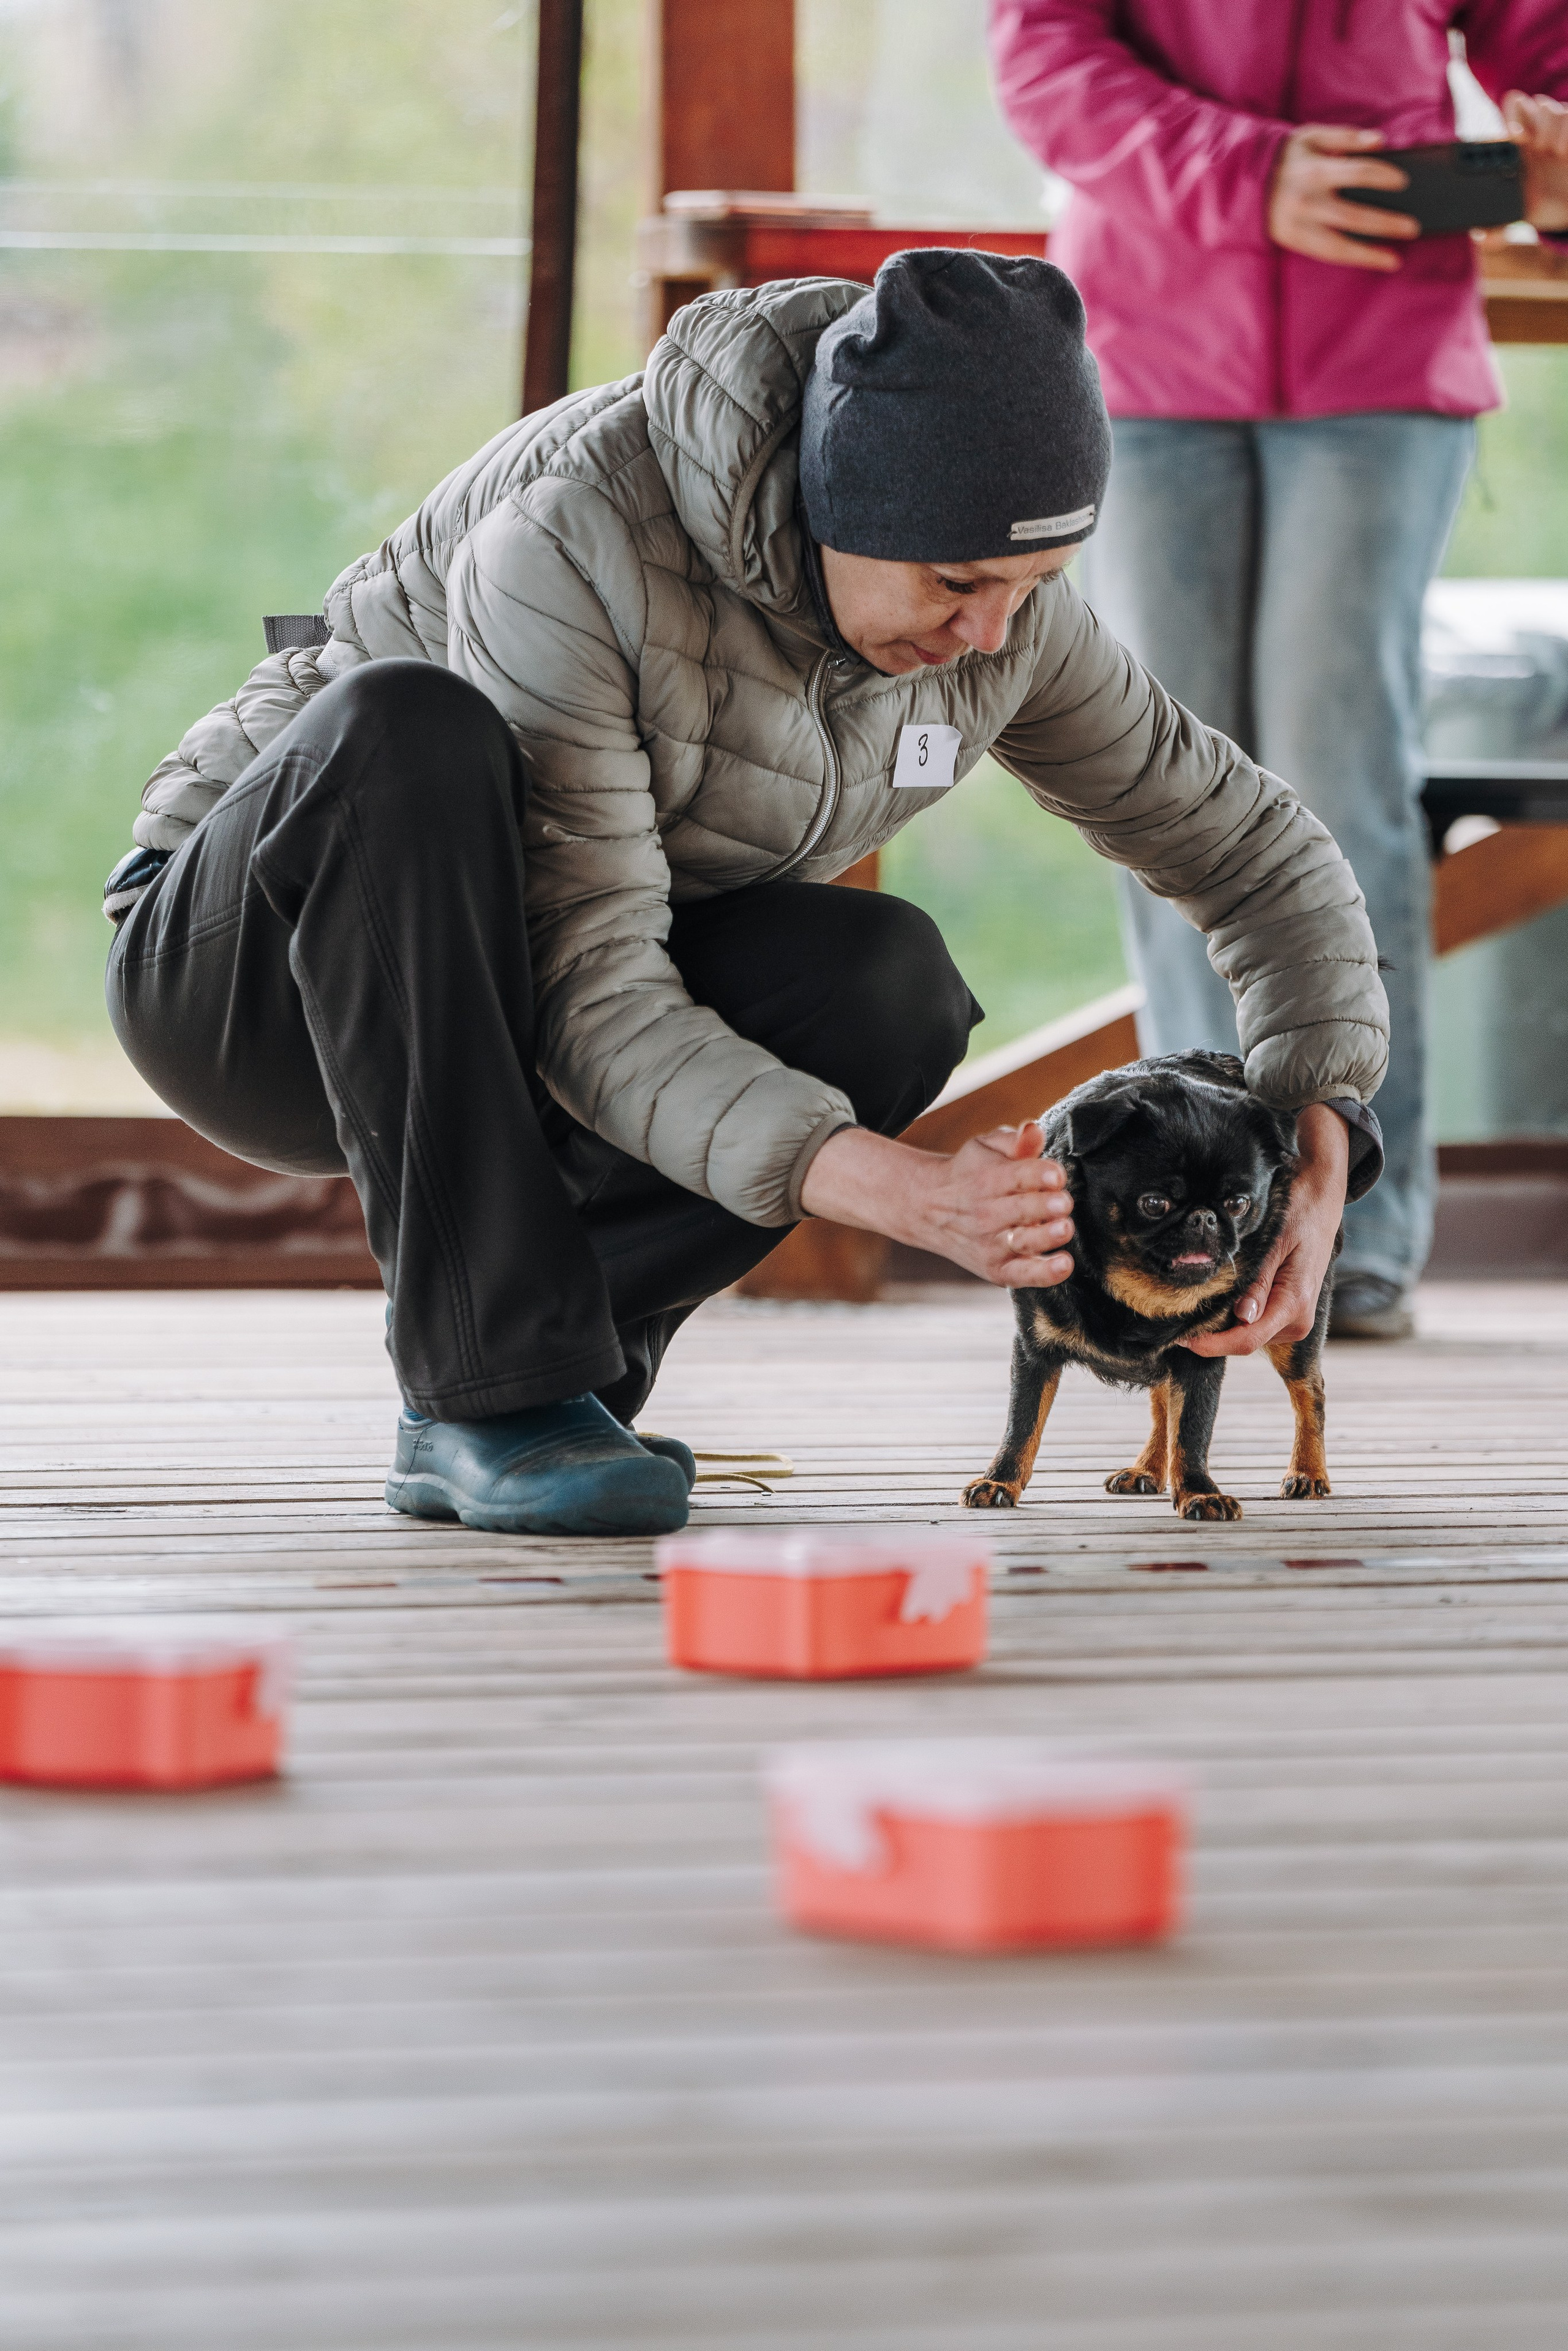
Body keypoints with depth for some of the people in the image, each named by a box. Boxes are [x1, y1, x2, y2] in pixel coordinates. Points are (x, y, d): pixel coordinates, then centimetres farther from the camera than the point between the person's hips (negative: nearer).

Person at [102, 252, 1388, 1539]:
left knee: (890, 984, -25)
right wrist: (892, 1191, -44)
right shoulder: (570, 545, -31)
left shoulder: (1002, 616, -11)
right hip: (247, 971, -5)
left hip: (483, 1021, 5)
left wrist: (1321, 1141, -16)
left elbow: (1257, 849, 1)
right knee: (413, 728, -39)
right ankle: (499, 1392, -32)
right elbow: (588, 997, -33)